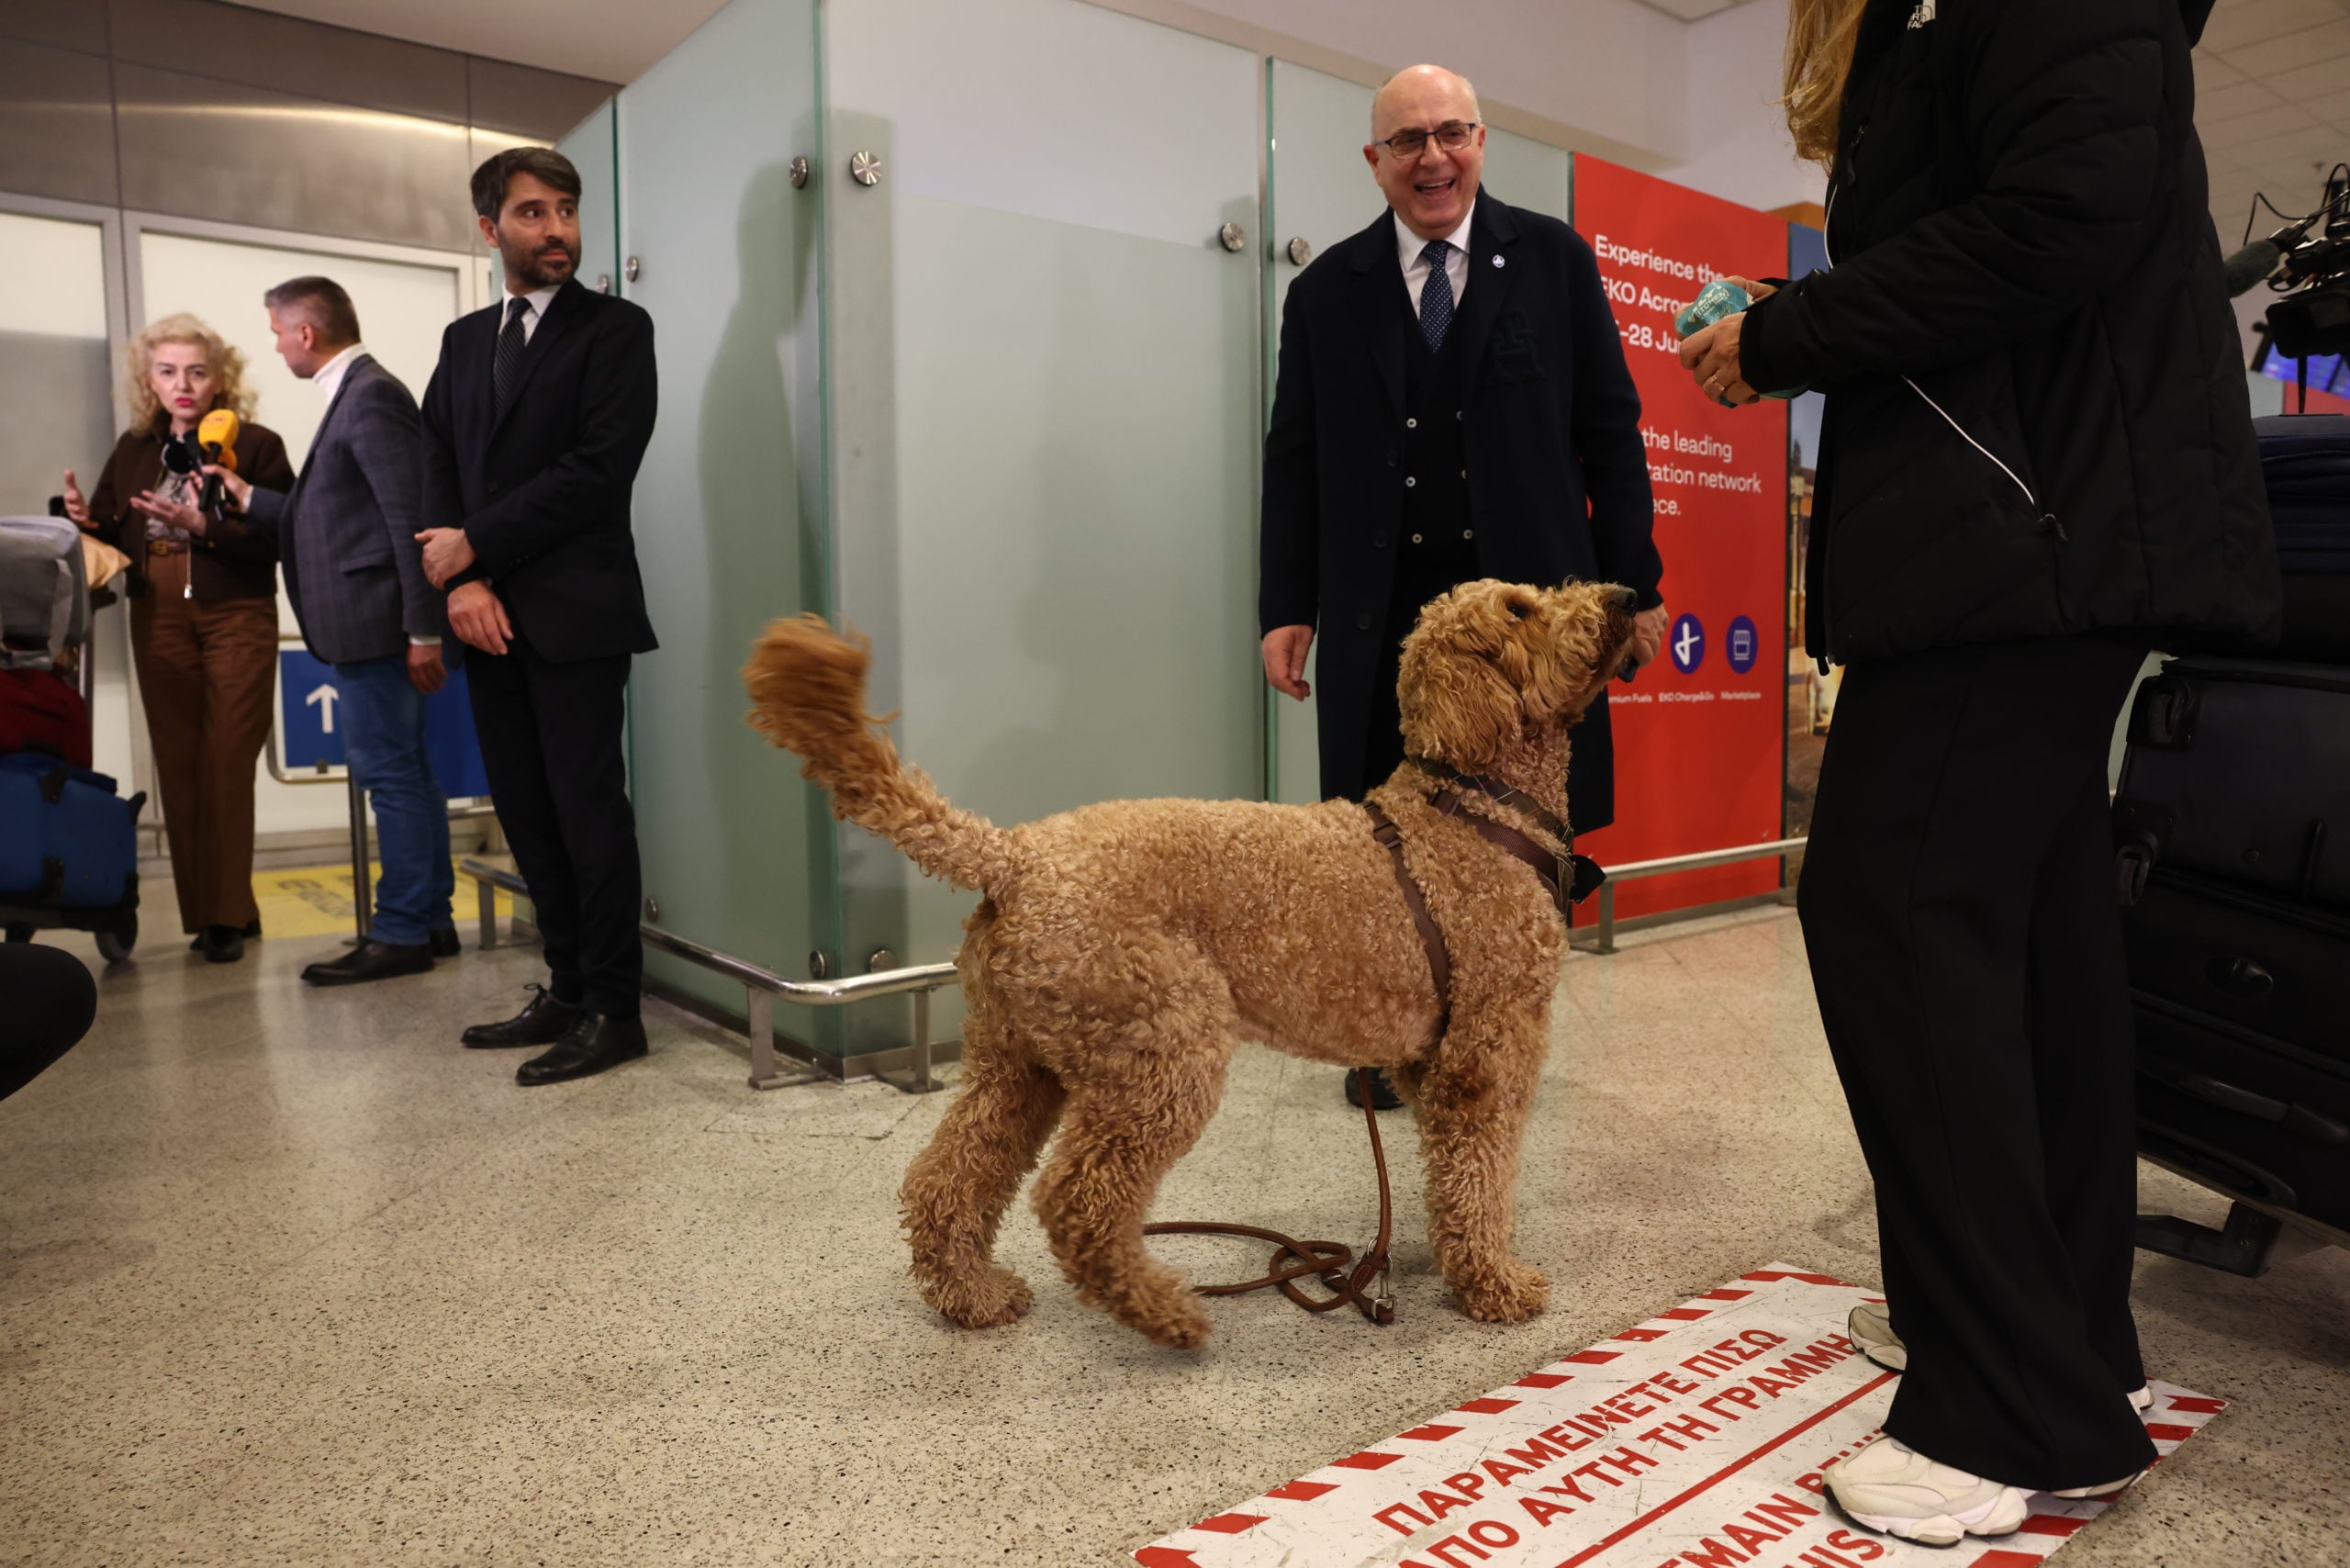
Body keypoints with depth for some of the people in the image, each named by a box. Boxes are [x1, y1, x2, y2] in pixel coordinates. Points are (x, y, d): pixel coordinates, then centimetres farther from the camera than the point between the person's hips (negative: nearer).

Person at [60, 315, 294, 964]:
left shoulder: (255, 445, -2)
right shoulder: (133, 450, 13)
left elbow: (281, 538, -11)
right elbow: (114, 538, 14)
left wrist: (205, 526, -23)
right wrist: (86, 519, -7)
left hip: (236, 619, -5)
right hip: (159, 622, 5)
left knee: (226, 766, -5)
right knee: (179, 767, 5)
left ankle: (226, 916, 0)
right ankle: (205, 911, 13)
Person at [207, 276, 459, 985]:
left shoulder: (370, 397, -13)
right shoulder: (358, 393, 17)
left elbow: (412, 517, -20)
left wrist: (422, 629, -22)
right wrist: (248, 499, 26)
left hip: (374, 623, -10)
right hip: (367, 626, 10)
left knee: (389, 772, -5)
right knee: (405, 770, 13)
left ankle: (401, 933, 2)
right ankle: (430, 920, 20)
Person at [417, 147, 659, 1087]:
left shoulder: (614, 329, 0)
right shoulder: (464, 340, 18)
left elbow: (597, 470, -12)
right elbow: (437, 464, 11)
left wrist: (475, 544, -8)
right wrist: (461, 583, -5)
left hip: (574, 615, -6)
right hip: (490, 615, 6)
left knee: (587, 809, -4)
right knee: (525, 813, 9)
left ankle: (612, 1010, 5)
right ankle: (567, 990, 20)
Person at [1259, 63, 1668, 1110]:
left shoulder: (1554, 261, 7)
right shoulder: (1327, 290, 9)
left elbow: (1609, 429, 6)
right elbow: (1295, 459, 8)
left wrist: (1634, 582, 1)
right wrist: (1286, 606, 1)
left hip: (1527, 593, 0)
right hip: (1382, 611, 1)